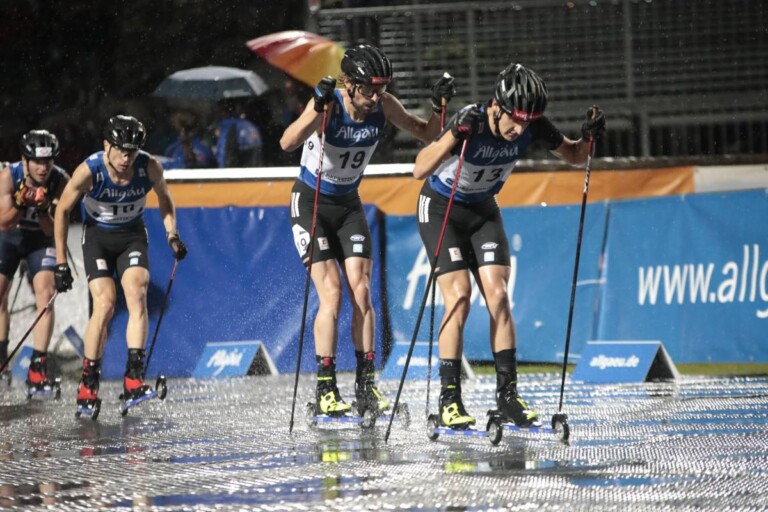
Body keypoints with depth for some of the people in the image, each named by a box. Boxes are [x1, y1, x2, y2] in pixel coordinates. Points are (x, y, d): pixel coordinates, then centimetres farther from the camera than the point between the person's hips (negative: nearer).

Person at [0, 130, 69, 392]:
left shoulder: (61, 181, -25)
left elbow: (53, 230, -21)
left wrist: (41, 209, -40)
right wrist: (22, 204, -41)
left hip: (41, 238, -1)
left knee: (45, 296, -17)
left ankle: (38, 367, -17)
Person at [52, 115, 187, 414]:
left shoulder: (150, 167, -18)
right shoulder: (89, 171, -24)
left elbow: (164, 198, 6)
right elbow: (62, 211, -10)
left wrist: (172, 234, -7)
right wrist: (61, 262, -8)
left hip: (132, 235, 2)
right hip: (97, 235, -2)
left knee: (137, 292, -22)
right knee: (105, 304, -18)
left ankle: (134, 378, -28)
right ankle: (88, 383, -4)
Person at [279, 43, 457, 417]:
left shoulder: (383, 106, -13)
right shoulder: (329, 105, -26)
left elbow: (426, 134, 1)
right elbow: (287, 143, -41)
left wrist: (439, 106, -19)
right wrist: (318, 108, -54)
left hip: (349, 206, 4)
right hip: (311, 204, -4)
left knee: (361, 293, -5)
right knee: (331, 294, -14)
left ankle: (366, 385, 0)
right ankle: (325, 389, -7)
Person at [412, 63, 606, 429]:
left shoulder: (532, 126, -18)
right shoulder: (471, 122, -32)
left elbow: (574, 156, -2)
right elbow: (419, 171, -40)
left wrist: (589, 138, -24)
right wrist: (455, 135, -53)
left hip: (483, 210, 4)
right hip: (441, 208, -4)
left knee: (498, 296, -8)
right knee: (458, 296, -15)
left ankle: (507, 393, -4)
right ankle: (449, 399, -11)